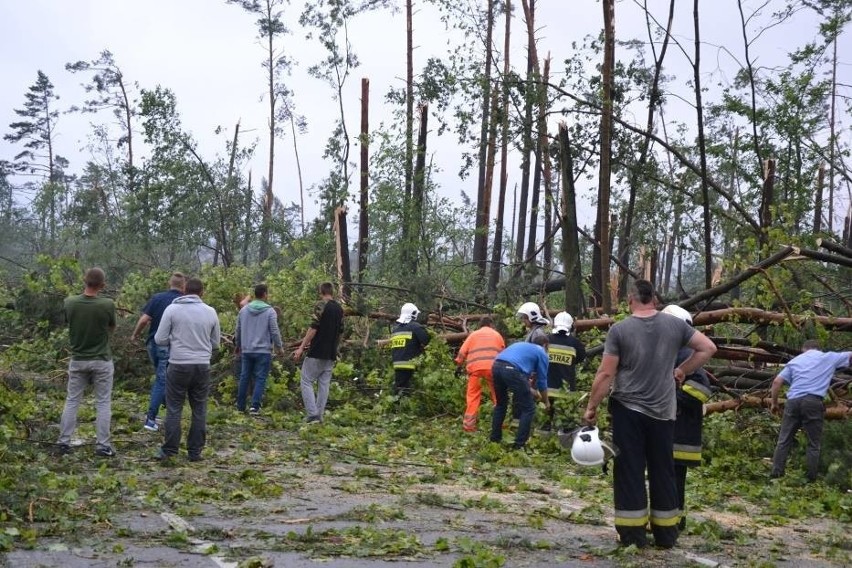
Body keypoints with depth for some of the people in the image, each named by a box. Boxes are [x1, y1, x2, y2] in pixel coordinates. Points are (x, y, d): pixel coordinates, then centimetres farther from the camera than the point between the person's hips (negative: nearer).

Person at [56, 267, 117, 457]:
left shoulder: (70, 303, -10)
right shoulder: (107, 305, -17)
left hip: (78, 360, 3)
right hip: (101, 361, -3)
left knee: (72, 401, 14)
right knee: (103, 404, 5)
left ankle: (63, 441, 17)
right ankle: (102, 445, 7)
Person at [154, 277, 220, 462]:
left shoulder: (172, 309, -3)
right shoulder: (210, 312, 3)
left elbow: (160, 339, -2)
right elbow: (215, 343, 11)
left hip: (178, 365, -2)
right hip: (202, 366, 2)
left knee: (174, 409, 5)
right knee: (199, 410, 8)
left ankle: (169, 450, 6)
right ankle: (195, 451, 11)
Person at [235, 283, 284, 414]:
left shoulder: (244, 310, 5)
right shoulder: (270, 311, -9)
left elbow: (238, 330, 12)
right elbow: (274, 331, -9)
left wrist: (238, 345, 27)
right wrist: (279, 347, 4)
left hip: (246, 350, 5)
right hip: (263, 351, -4)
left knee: (244, 378, 11)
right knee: (260, 379, -2)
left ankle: (240, 406, 16)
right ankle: (255, 406, -11)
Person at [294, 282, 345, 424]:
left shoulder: (321, 305, -10)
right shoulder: (339, 309, 12)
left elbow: (313, 328, -15)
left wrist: (301, 347, -14)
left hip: (317, 353, -7)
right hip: (331, 354, 7)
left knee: (307, 381, 0)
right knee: (324, 384, 9)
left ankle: (312, 414, -9)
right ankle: (319, 416, 8)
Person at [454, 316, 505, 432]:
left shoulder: (473, 334, 20)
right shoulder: (496, 334, 21)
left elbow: (462, 352, 13)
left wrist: (458, 366, 19)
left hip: (475, 368, 1)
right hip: (492, 367, 0)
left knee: (473, 396, 6)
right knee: (497, 395, 13)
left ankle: (468, 425, 3)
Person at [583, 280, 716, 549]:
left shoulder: (619, 330, -7)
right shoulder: (675, 324, 2)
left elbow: (606, 374, -8)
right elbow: (708, 348, 6)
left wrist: (591, 407, 1)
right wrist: (682, 370, 12)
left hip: (627, 409, -3)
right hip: (662, 412, 3)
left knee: (630, 471, 4)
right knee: (663, 472, 12)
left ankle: (633, 533, 7)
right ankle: (666, 534, 19)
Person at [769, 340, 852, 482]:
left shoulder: (795, 360, 20)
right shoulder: (829, 357, 15)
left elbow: (777, 382, 12)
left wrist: (774, 403, 18)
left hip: (793, 401, 3)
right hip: (813, 401, -2)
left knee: (784, 441, 7)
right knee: (813, 444, 4)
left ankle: (776, 473, 3)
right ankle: (811, 478, 3)